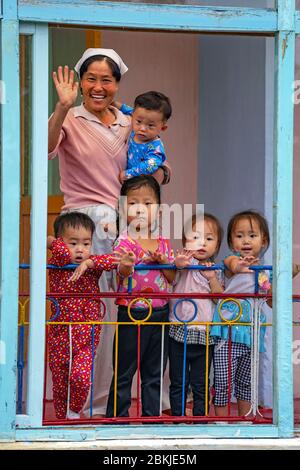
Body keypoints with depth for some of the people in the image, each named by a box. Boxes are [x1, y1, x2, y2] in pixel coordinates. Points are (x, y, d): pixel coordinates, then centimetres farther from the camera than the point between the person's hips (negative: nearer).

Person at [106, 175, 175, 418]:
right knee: (124, 373, 3)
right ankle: (117, 418, 11)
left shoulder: (163, 242, 6)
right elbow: (118, 275, -21)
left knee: (155, 373, 12)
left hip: (159, 313, 5)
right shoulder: (124, 241, -8)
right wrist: (125, 266, -42)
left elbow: (173, 278, 6)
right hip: (131, 314, -4)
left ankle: (152, 416, 20)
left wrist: (163, 262, -13)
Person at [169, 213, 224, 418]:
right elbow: (178, 264, -30)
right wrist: (180, 262, -53)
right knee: (179, 383, 8)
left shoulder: (215, 270, 6)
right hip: (180, 333, -2)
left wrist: (212, 278, -15)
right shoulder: (186, 262, -5)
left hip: (205, 335, 2)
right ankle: (178, 417, 17)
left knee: (201, 385, 10)